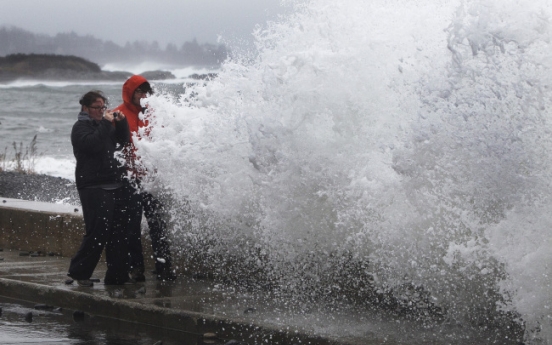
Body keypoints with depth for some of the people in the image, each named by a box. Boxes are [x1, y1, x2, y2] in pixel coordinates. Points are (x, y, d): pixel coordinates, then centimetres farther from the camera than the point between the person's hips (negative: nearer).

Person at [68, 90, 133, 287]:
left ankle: (117, 275, 9)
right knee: (98, 232, -14)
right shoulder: (81, 127, -3)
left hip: (114, 185, 8)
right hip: (93, 187, -8)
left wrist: (121, 123, 6)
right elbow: (92, 144, -22)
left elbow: (123, 141, 21)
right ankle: (79, 272, -3)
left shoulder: (103, 124, 22)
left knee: (119, 232, 5)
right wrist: (106, 124, -19)